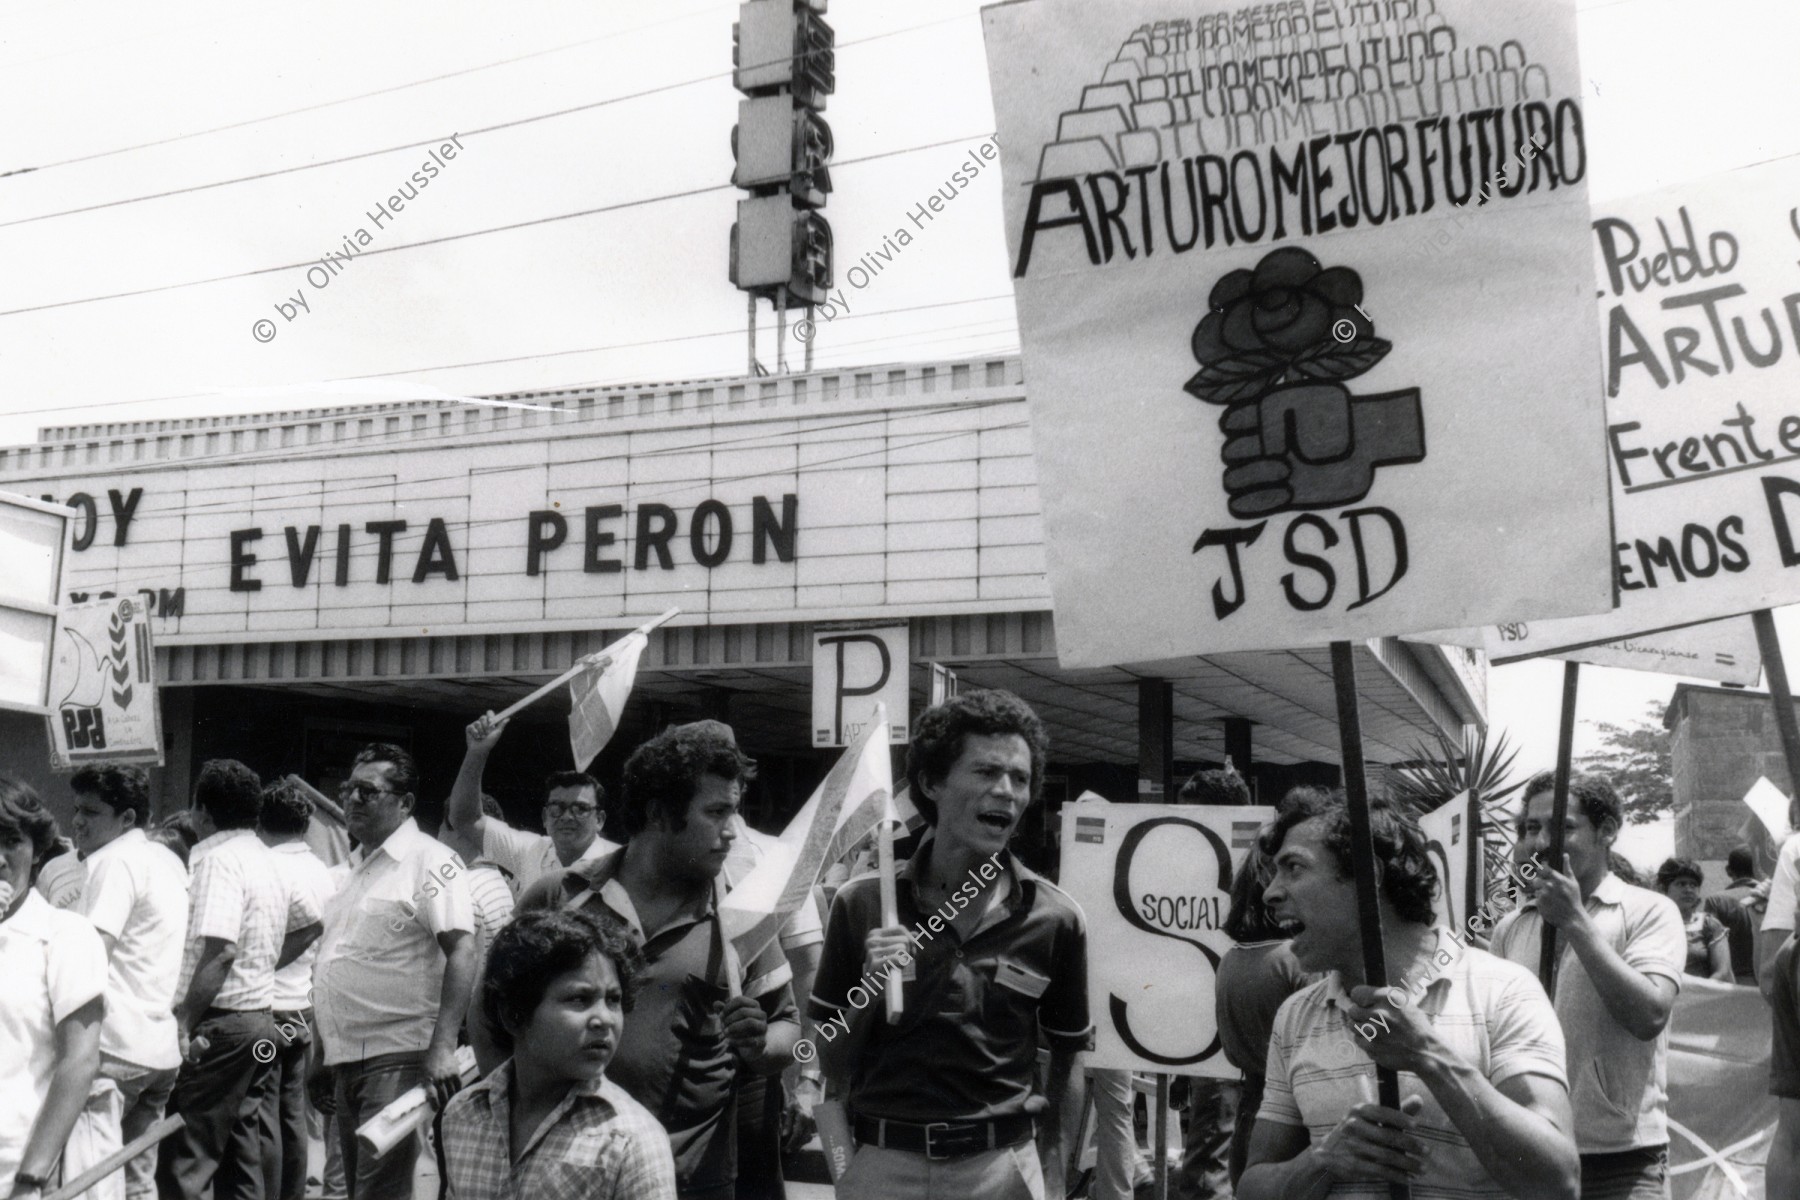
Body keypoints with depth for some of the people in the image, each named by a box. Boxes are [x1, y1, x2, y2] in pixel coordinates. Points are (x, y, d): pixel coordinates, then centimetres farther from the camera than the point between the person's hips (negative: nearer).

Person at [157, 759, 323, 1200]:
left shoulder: (219, 860, -14)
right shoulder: (266, 860, 12)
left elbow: (220, 952, -24)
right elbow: (311, 923, 24)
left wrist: (184, 1024, -19)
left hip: (221, 1021, -9)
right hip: (260, 1016, 9)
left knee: (183, 1163, -7)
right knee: (241, 1155, 14)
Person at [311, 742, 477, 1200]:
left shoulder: (429, 860, -9)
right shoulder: (353, 867, 17)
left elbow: (461, 951, -17)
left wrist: (443, 1046, -25)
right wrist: (321, 1057, 21)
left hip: (396, 1059, -9)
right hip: (347, 1059, 9)